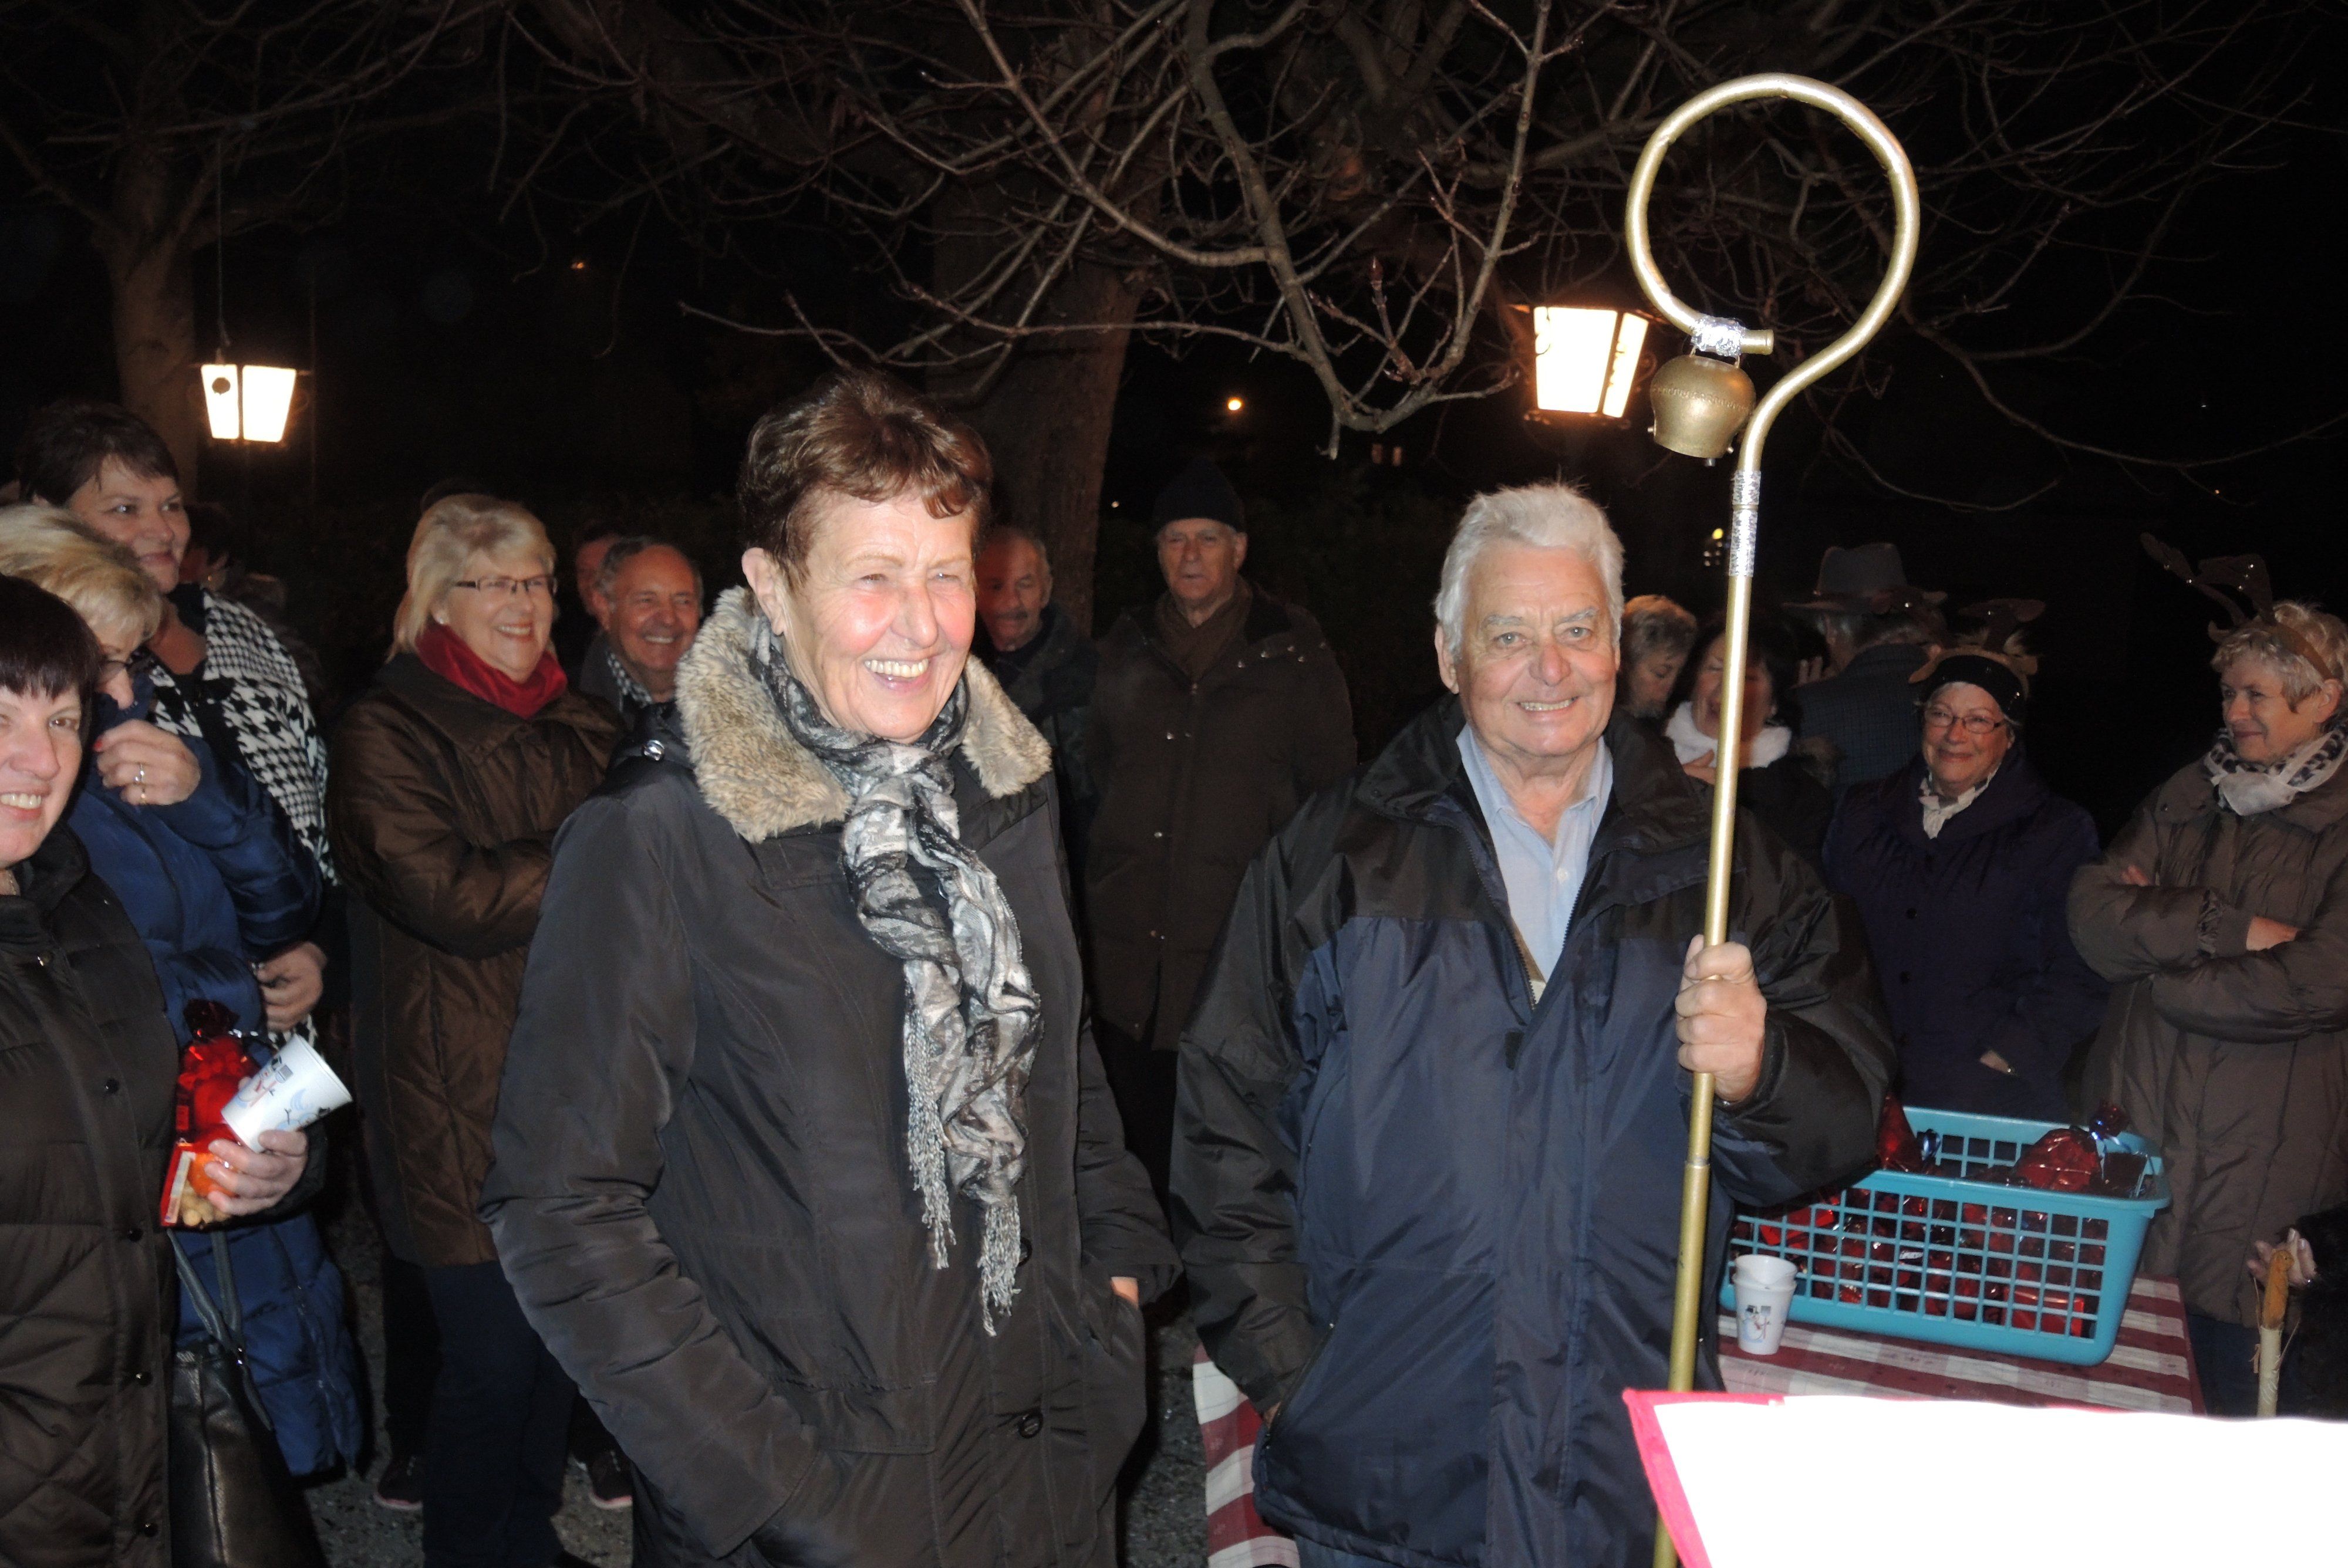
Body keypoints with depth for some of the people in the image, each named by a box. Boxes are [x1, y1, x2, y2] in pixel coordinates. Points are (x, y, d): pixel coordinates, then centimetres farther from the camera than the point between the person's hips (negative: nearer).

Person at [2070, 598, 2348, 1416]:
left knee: (2228, 1360, 6)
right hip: (2135, 1110, 4)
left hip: (2260, 1149, -4)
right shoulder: (2189, 796, 10)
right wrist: (2226, 927, -15)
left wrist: (2156, 929, -9)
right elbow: (2090, 912, -2)